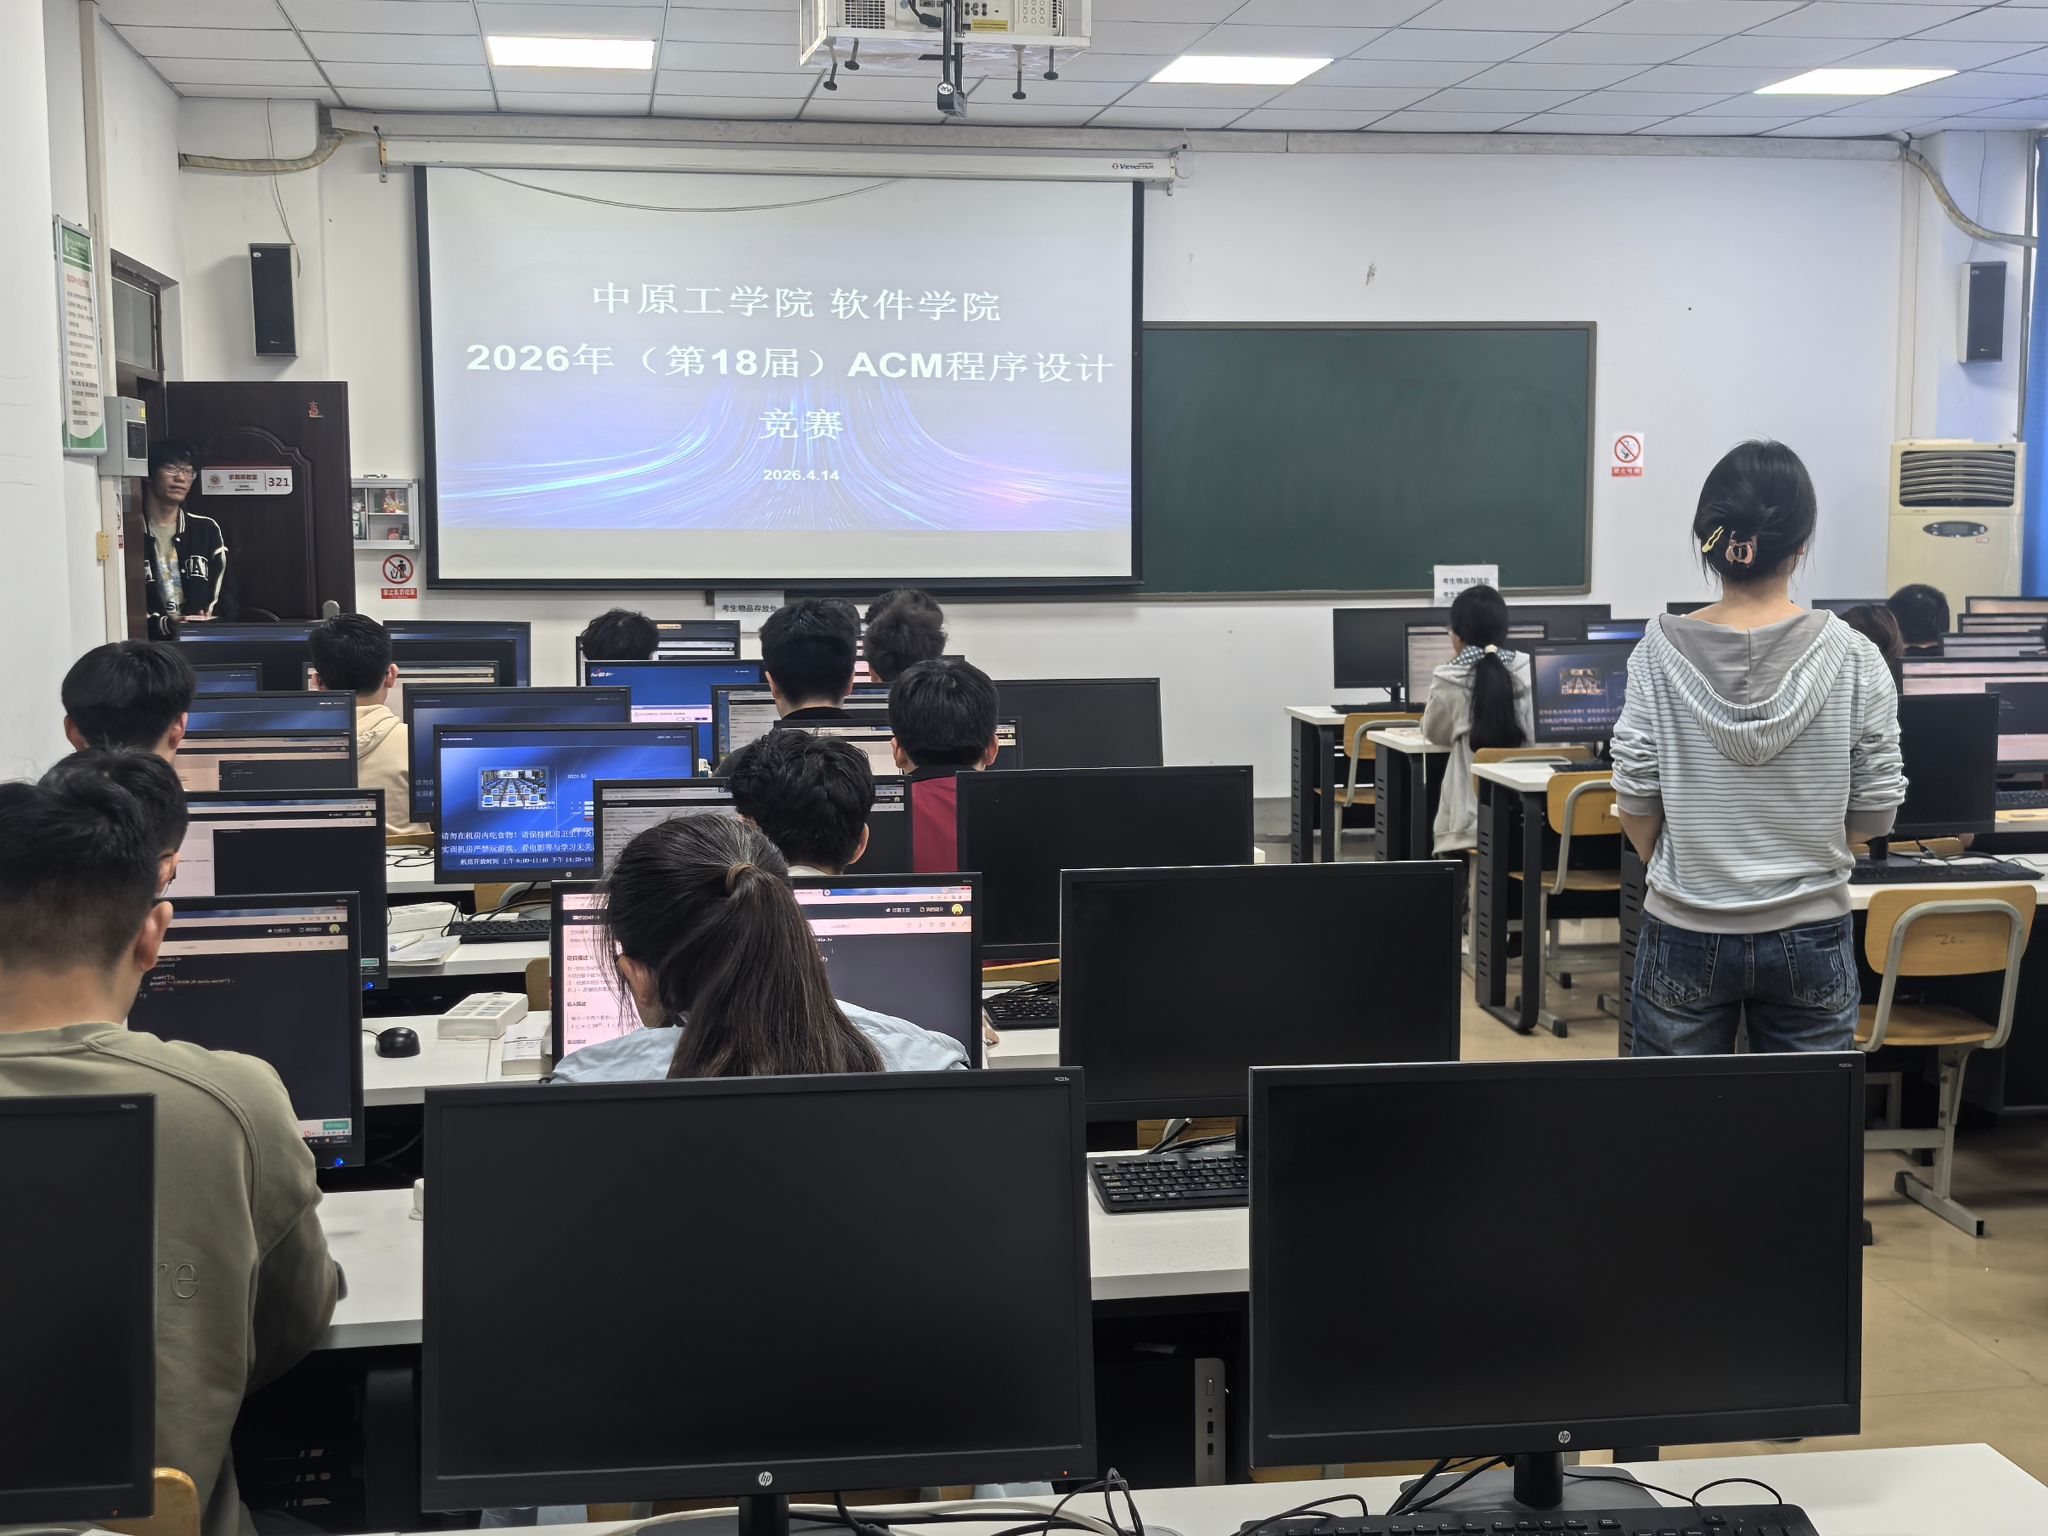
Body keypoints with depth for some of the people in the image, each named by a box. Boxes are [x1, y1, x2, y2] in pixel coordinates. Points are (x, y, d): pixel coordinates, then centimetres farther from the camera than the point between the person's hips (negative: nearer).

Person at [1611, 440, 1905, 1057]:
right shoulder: (1853, 659, -9)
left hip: (1685, 937, 0)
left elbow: (1636, 802, -5)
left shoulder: (1661, 652, -9)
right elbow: (1875, 814, -4)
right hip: (1810, 934, 0)